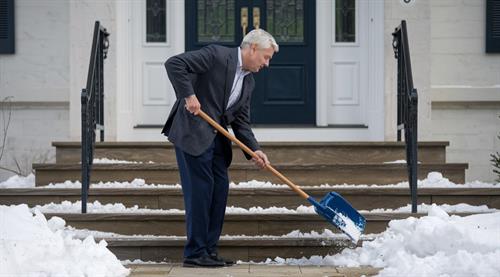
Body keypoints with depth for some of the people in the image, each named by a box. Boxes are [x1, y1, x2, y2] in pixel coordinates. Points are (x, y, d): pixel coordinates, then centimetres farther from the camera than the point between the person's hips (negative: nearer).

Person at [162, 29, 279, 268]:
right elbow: (174, 64, -16)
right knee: (200, 188, -8)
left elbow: (241, 122, 13)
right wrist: (188, 95, -22)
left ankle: (209, 250, 16)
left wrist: (254, 150, -1)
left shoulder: (248, 82, 14)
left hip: (216, 138, 9)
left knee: (220, 188, 7)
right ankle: (195, 253, -2)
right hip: (192, 132, -9)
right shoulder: (217, 55, -10)